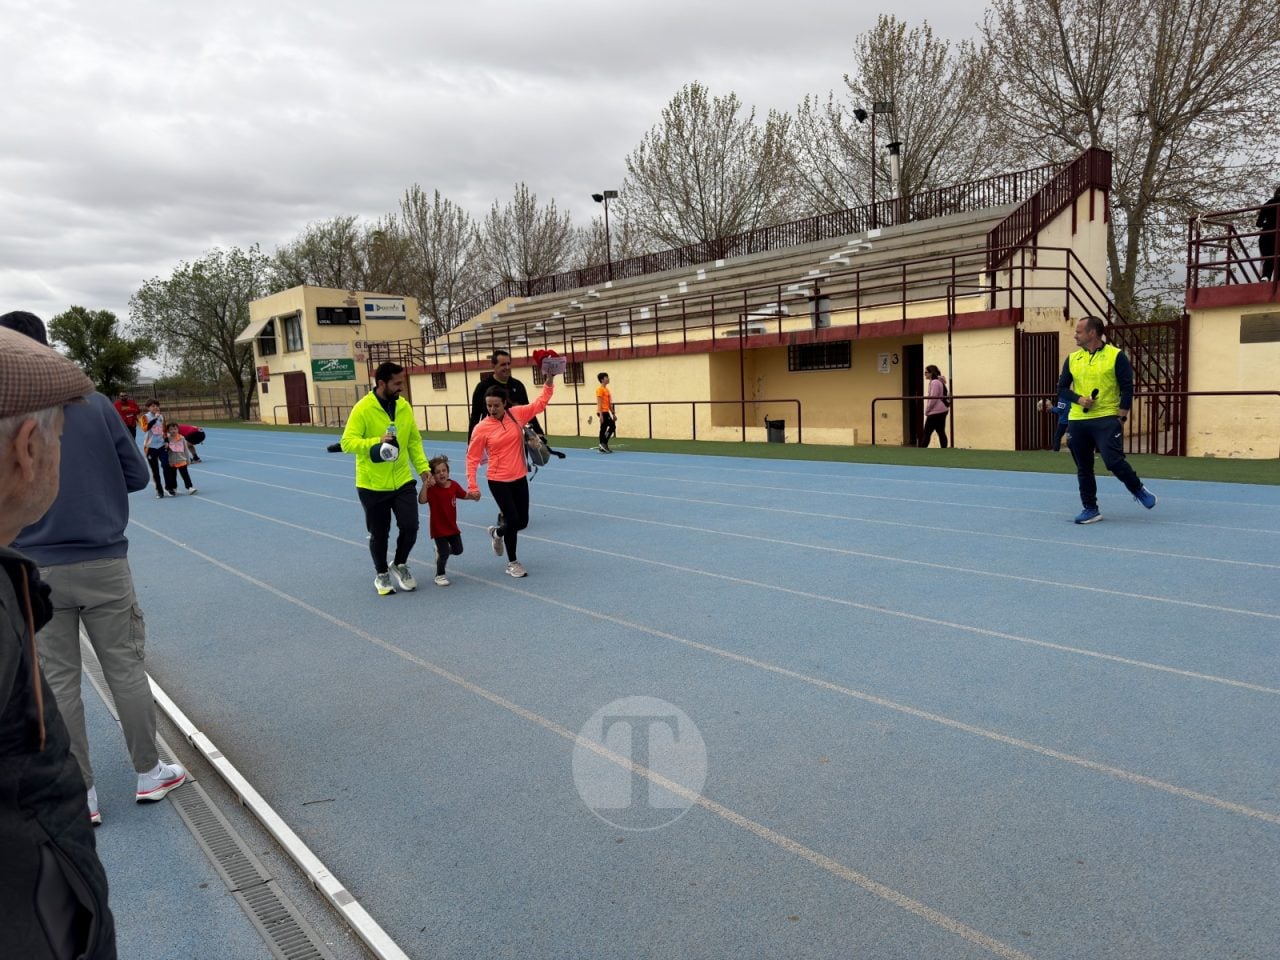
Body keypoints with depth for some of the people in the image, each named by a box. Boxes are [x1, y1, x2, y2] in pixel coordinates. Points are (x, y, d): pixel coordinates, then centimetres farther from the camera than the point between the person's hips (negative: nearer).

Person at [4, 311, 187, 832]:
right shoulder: (95, 404, -5)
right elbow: (136, 475, 1)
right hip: (104, 564, 0)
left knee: (58, 683, 10)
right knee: (126, 669, 11)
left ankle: (80, 796, 19)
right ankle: (149, 774, 23)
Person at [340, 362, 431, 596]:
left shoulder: (404, 406, 1)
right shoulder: (362, 409, -15)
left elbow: (414, 440, 9)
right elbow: (347, 443, -18)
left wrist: (422, 467, 0)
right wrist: (376, 441, -31)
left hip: (402, 481, 4)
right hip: (372, 485, -3)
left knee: (410, 526, -1)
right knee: (379, 534, 9)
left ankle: (399, 565, 28)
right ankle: (381, 575, 32)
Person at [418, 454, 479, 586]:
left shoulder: (454, 485, -4)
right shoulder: (431, 488, -19)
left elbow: (464, 495, 14)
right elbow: (422, 500, -35)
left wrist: (473, 495, -7)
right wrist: (425, 484, -44)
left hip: (452, 526, 6)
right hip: (438, 528, -5)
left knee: (458, 550, 15)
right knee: (444, 553, -7)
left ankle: (440, 551, 44)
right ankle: (439, 575, 16)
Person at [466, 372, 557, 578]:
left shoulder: (517, 414, -3)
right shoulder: (482, 428, -11)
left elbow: (540, 403, -1)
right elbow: (472, 458, -7)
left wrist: (550, 380, -13)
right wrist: (472, 486, -12)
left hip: (519, 478, 4)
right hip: (498, 481, -4)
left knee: (522, 521, 10)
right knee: (513, 520, -5)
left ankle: (497, 532, 44)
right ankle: (512, 563, 17)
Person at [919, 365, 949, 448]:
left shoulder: (934, 382, -14)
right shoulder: (940, 382, 17)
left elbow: (933, 398, -19)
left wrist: (927, 410, -9)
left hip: (935, 412, -10)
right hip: (942, 410, 10)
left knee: (927, 433, -6)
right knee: (941, 432, 8)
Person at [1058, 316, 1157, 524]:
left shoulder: (1116, 356, -4)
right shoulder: (1072, 359, 9)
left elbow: (1127, 388, -5)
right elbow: (1062, 388, 11)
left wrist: (1121, 417, -9)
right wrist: (1079, 399, -9)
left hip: (1107, 419, -4)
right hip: (1077, 421, 5)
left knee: (1114, 461, -13)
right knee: (1083, 468, 7)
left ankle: (1138, 490, 15)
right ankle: (1090, 509, 17)